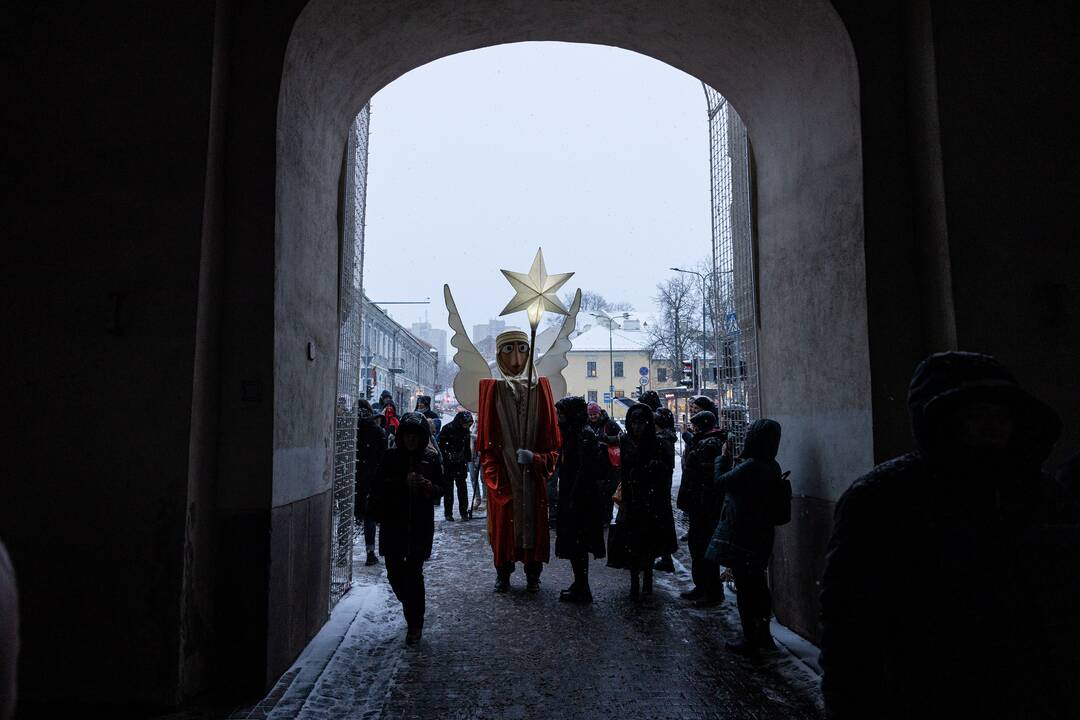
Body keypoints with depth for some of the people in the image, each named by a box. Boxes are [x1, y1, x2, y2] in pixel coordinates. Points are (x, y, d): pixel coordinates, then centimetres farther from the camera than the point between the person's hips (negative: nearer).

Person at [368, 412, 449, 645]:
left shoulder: (430, 458, 3)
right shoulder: (391, 457, 3)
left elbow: (443, 488, 6)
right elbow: (379, 486, -1)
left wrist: (429, 486, -13)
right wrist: (404, 482, -15)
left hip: (420, 524, -1)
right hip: (393, 523, 2)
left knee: (414, 572, -4)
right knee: (394, 571, 6)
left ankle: (415, 624, 9)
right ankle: (411, 608, 37)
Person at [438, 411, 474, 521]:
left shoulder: (466, 430, 4)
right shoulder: (448, 428, -13)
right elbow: (440, 446, -10)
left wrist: (468, 461, 15)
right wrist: (441, 463, -12)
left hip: (461, 463, 4)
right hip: (448, 463, -4)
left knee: (462, 487, 2)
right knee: (448, 487, 3)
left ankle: (464, 512, 9)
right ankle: (448, 513, 11)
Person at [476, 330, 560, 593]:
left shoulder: (540, 388, 2)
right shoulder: (492, 389, -1)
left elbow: (551, 435, 2)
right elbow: (487, 439, -2)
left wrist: (536, 459, -13)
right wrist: (494, 474, -9)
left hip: (533, 475, 1)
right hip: (503, 473, -1)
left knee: (534, 521, 8)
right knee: (503, 523, 7)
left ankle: (532, 574, 22)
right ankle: (503, 573, 23)